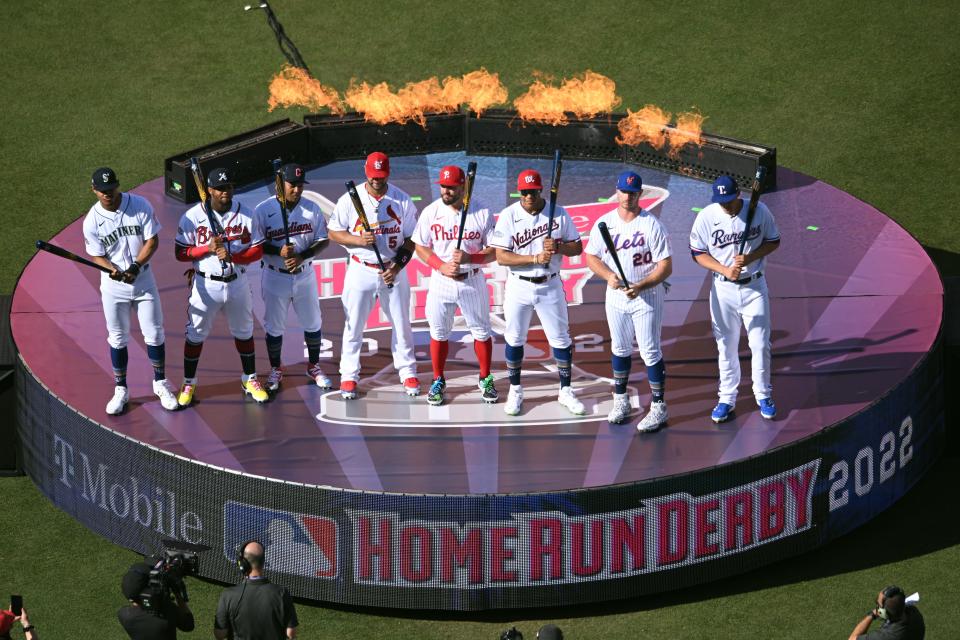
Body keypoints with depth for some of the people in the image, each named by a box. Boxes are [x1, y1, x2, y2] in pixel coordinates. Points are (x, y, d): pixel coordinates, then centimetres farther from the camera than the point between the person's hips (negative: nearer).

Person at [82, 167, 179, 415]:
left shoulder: (140, 206, -13)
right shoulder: (92, 221, -13)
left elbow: (152, 241, -10)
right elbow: (98, 256, -8)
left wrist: (136, 266, -23)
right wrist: (114, 271, -29)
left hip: (143, 280, 0)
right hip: (113, 285, 0)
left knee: (154, 334, 7)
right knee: (117, 339, 9)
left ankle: (160, 384, 26)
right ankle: (120, 390, 22)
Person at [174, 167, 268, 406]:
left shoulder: (245, 214, -6)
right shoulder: (193, 216, -11)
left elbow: (257, 251, -5)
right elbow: (181, 253, -8)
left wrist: (231, 255, -21)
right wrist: (208, 249, -23)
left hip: (237, 283, 2)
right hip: (206, 284, -2)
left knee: (244, 332, 15)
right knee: (196, 334, 5)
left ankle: (249, 380, 31)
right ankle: (188, 384, 19)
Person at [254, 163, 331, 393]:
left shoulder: (312, 209, -4)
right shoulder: (263, 210, -12)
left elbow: (323, 240, -3)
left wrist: (301, 256, -19)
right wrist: (279, 251, -27)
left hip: (304, 275, 2)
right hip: (275, 277, -2)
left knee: (313, 323, 12)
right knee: (274, 326, 8)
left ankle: (313, 367, 31)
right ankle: (276, 370, 25)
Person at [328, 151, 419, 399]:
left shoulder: (402, 200, -2)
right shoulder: (349, 200, -4)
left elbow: (411, 239, 3)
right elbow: (333, 233, 0)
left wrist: (397, 267, -11)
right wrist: (359, 240, -19)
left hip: (393, 271, 1)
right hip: (361, 270, -1)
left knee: (402, 324, 7)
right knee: (353, 325, 3)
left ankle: (408, 372, 20)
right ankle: (349, 376, 13)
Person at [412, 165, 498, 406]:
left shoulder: (482, 213, -8)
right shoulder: (431, 212, -5)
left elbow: (494, 251, -5)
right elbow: (421, 248, 0)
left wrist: (470, 258, -23)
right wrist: (442, 266, -16)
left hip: (473, 281, -1)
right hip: (441, 281, 1)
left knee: (481, 331, 8)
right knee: (438, 333, 8)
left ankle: (485, 379, 25)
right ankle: (438, 381, 23)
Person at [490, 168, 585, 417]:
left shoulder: (559, 214, -5)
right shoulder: (509, 216, -9)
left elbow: (577, 247, 0)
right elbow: (501, 256, -15)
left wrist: (558, 247, -20)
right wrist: (535, 258, -23)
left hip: (550, 286, 1)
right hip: (519, 287, -1)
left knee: (561, 340, 6)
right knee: (514, 340, 9)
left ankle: (565, 391, 20)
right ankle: (515, 390, 25)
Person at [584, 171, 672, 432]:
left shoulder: (652, 225, -14)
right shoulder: (604, 223, 0)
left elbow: (666, 266, -14)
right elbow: (591, 257, 6)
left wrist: (640, 287, -26)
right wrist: (609, 276, -13)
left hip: (647, 296, -4)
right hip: (615, 296, 5)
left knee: (650, 352, -3)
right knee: (620, 350, 16)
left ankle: (658, 407, 3)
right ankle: (620, 400, 31)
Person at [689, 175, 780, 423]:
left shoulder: (760, 211, -10)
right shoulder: (706, 217, -11)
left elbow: (773, 242, 2)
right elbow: (698, 253, -3)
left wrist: (750, 257, -17)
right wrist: (725, 270, -18)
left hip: (755, 287, 0)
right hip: (723, 290, 0)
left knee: (760, 344, 5)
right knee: (726, 346, 9)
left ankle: (763, 395, 23)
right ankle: (727, 398, 21)